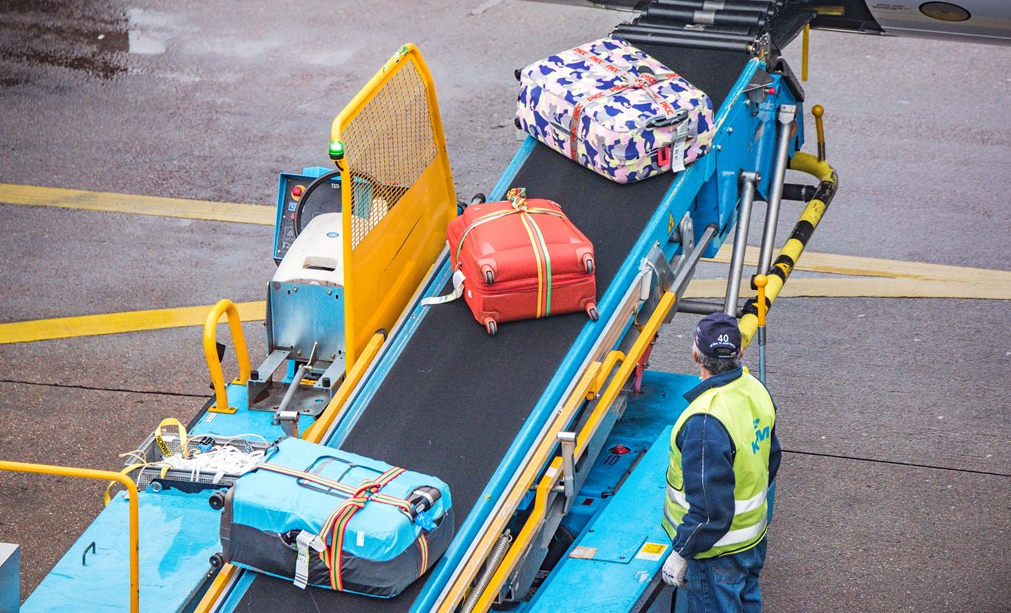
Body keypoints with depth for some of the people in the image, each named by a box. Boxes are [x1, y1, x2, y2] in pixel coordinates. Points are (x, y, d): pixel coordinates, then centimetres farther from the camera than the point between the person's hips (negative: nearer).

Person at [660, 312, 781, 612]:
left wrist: (680, 554, -18)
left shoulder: (706, 423, -34)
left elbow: (710, 510, -30)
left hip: (719, 553, -8)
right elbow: (770, 461, 11)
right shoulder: (756, 390, -6)